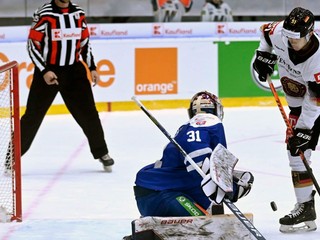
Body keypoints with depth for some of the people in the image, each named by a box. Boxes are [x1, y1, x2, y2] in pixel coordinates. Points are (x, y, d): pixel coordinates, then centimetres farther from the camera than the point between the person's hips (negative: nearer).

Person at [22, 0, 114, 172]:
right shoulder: (44, 14, -11)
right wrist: (44, 71, -18)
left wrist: (92, 68, 8)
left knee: (88, 112, 5)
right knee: (33, 116, -1)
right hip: (48, 71, -4)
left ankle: (101, 152, 19)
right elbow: (32, 44, -11)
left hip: (74, 70, 4)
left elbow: (85, 42, 15)